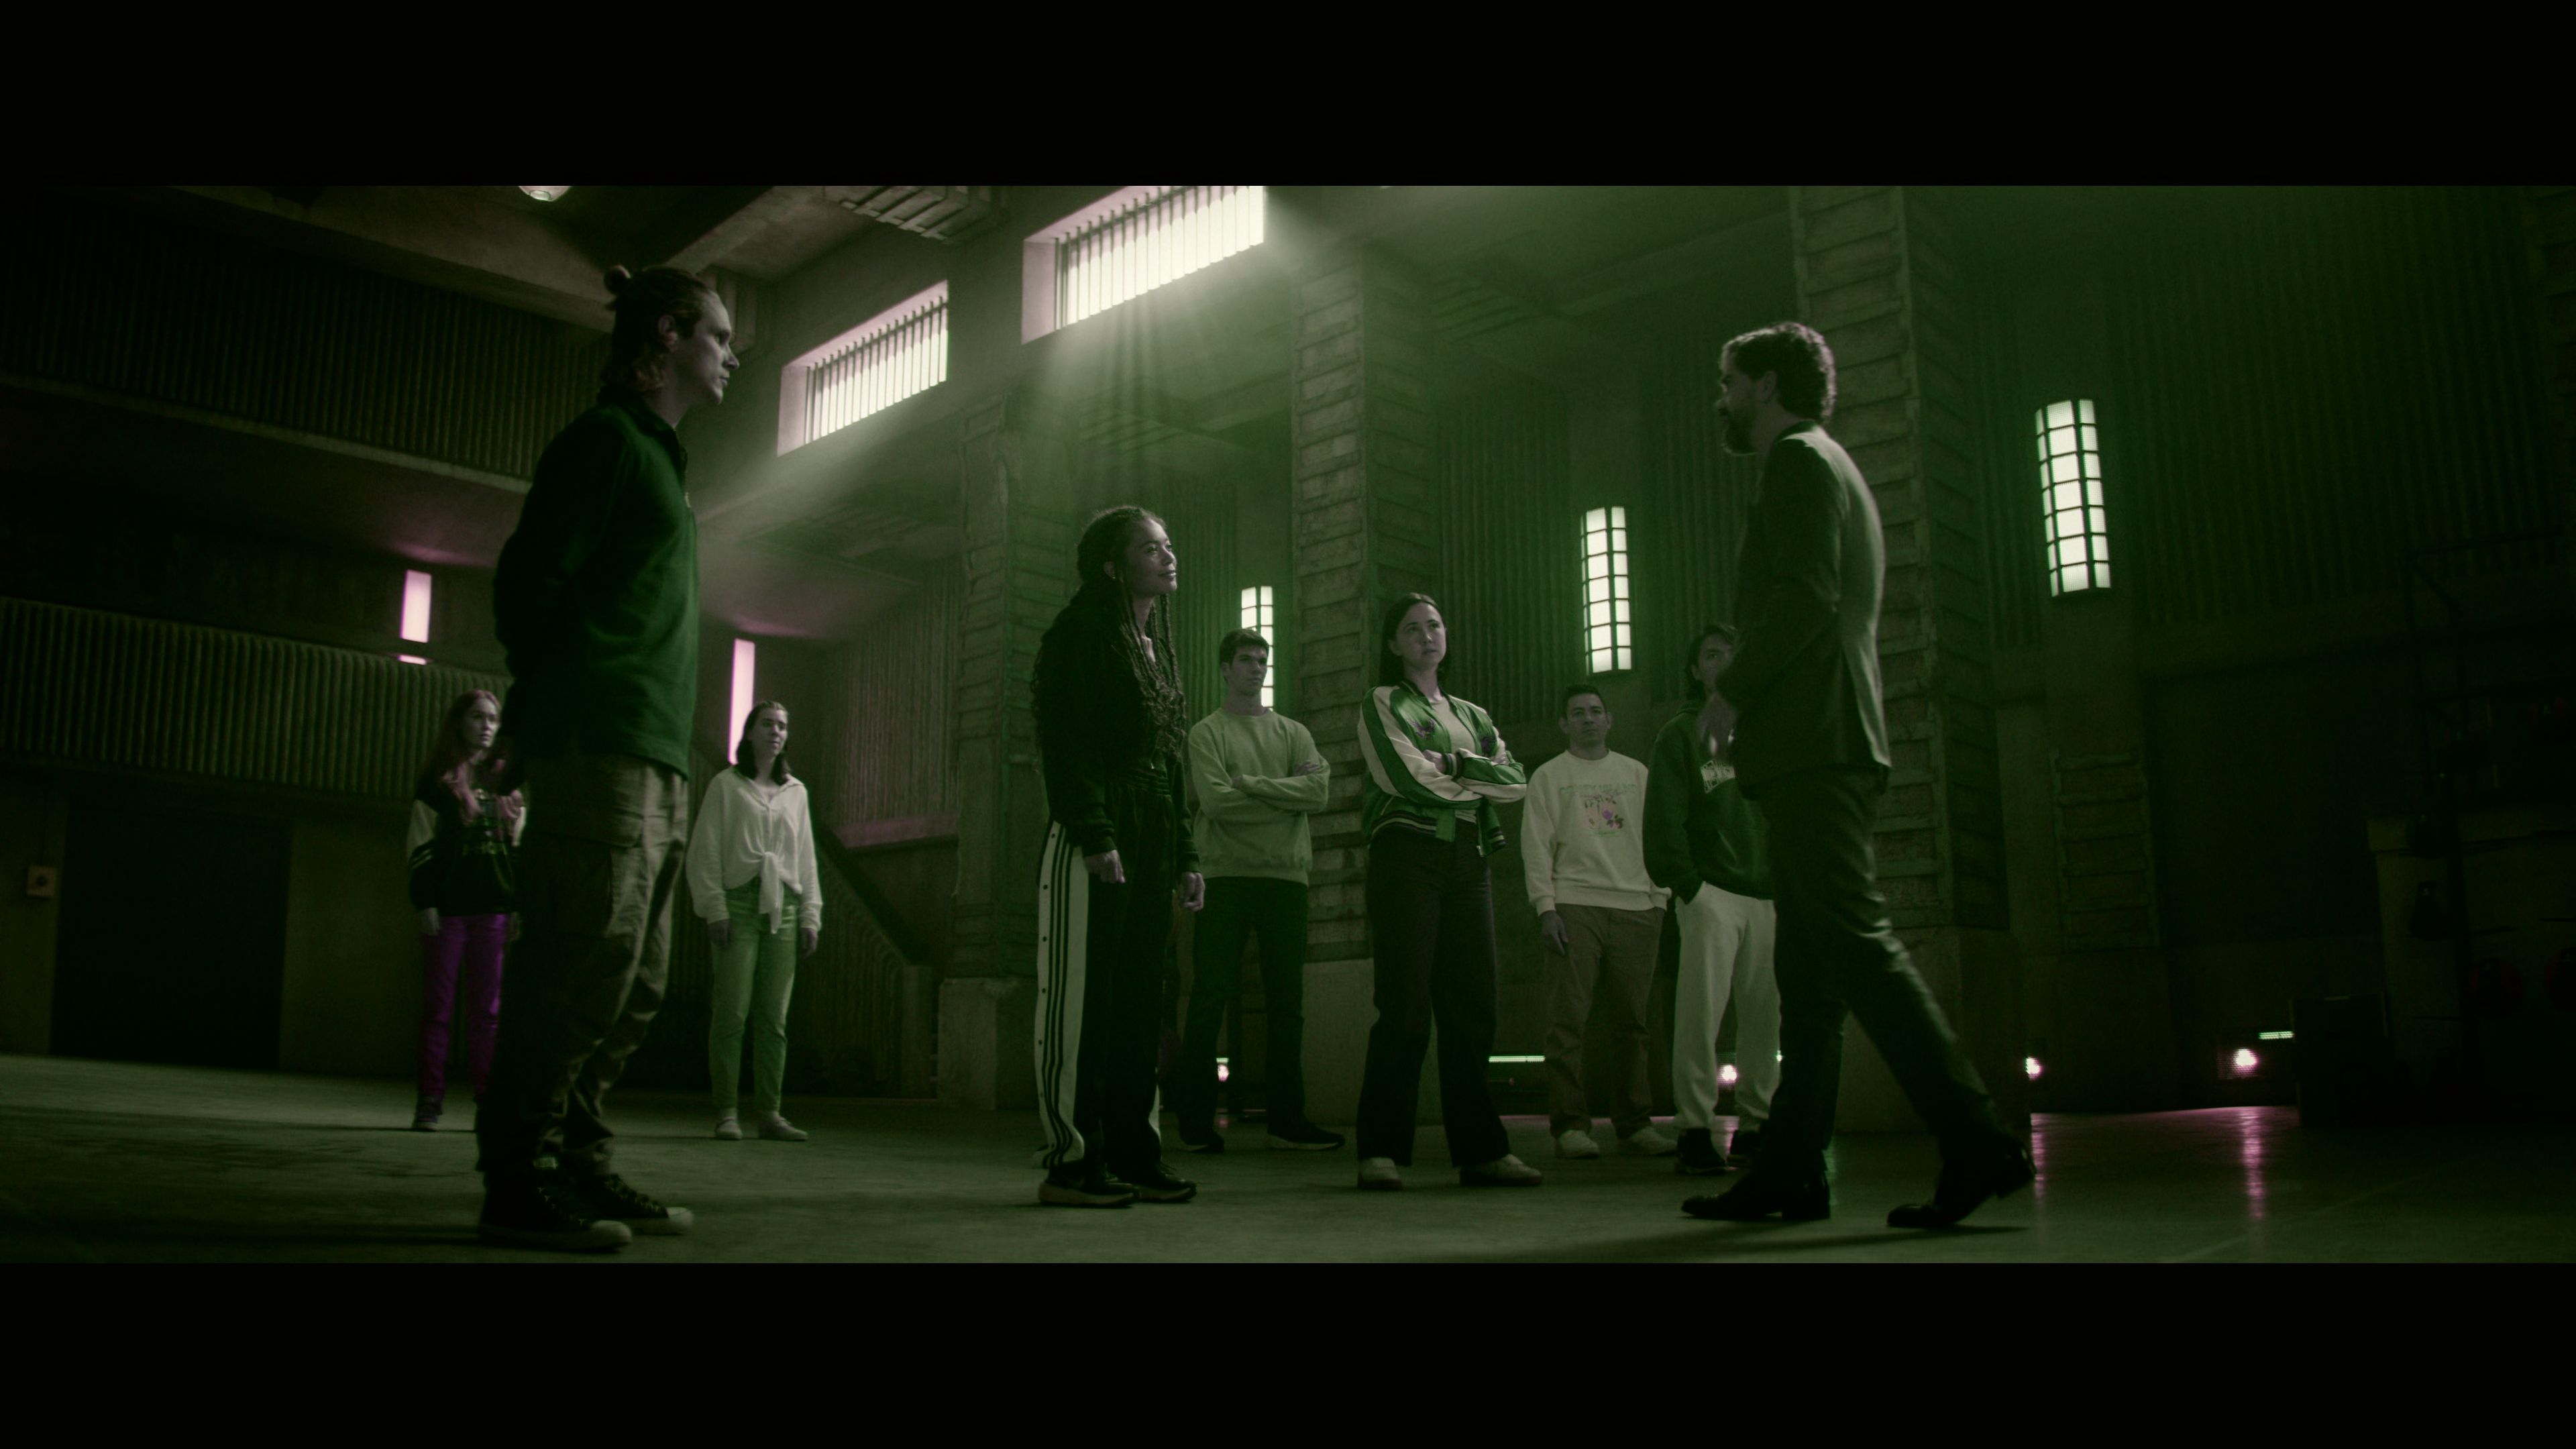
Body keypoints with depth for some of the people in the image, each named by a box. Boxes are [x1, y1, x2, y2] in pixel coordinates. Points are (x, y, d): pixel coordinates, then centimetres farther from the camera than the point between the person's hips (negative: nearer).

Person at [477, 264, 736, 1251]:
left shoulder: (656, 454, 25)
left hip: (655, 761, 9)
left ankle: (580, 1168, 14)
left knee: (631, 985, 8)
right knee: (584, 967, -11)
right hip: (600, 750, -9)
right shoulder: (606, 437, -2)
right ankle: (520, 1185, -5)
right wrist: (562, 705, -7)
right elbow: (530, 581, -10)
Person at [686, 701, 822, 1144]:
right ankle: (726, 1114, -5)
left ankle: (770, 1113, 3)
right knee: (732, 1010, -9)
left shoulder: (796, 792, 19)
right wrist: (715, 908, -9)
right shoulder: (726, 785, 7)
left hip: (783, 907, 4)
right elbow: (704, 852, 2)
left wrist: (811, 915, 10)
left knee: (774, 1016, 1)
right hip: (739, 903, -3)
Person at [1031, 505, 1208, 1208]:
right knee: (1081, 999, -6)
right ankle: (1071, 1163, -2)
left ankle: (1134, 1155, 12)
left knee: (1139, 1001, 7)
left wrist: (1185, 855, 17)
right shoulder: (1081, 634, -2)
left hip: (1154, 843, 8)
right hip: (1093, 839, -8)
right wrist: (1096, 837, -20)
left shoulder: (1157, 648, 22)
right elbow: (1065, 744, -12)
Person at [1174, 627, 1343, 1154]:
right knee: (1211, 998, -3)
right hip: (1225, 874, -4)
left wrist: (1249, 783, -7)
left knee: (1287, 1003, 5)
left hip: (1286, 875, 4)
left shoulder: (1293, 732, 17)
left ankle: (1287, 1120, 11)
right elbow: (1216, 801, -10)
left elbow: (1319, 792, -1)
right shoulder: (1207, 733, 6)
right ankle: (1197, 1120, 3)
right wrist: (1288, 793, -4)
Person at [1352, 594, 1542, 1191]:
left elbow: (1516, 782, 8)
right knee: (1406, 1007, -10)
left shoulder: (1472, 716, 23)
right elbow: (1411, 777, -9)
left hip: (1469, 858, 5)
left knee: (1472, 1007, 3)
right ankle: (1381, 1150, -5)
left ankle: (1480, 1149, 7)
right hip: (1408, 855, -5)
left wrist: (1456, 765, -6)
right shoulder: (1383, 703, 7)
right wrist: (1479, 777, 4)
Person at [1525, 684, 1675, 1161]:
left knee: (1632, 1019, 1)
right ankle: (1570, 1125, -5)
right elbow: (1536, 847, 3)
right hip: (1575, 906, -2)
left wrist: (1659, 902, 7)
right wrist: (1545, 907, -7)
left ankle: (1635, 1123, 8)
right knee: (1568, 1018, -8)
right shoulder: (1549, 776, 10)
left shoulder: (1636, 774, 19)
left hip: (1635, 909, 3)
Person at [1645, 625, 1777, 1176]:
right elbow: (1665, 818, -1)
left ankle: (1754, 1127, 10)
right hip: (1711, 890, -4)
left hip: (1765, 894, 4)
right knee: (1701, 1012, -11)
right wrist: (1687, 884, -11)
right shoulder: (1680, 733, 8)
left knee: (1765, 1014, 2)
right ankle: (1695, 1132, -8)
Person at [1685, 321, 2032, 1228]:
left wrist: (1731, 691, -9)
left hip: (1812, 746, -10)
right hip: (1825, 745, 10)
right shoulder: (1831, 471, 28)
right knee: (1809, 973, 7)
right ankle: (1791, 1171, 9)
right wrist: (1747, 696, 18)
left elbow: (1805, 600, -16)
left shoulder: (1800, 460, -2)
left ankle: (1976, 1144, -18)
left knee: (1854, 941, -15)